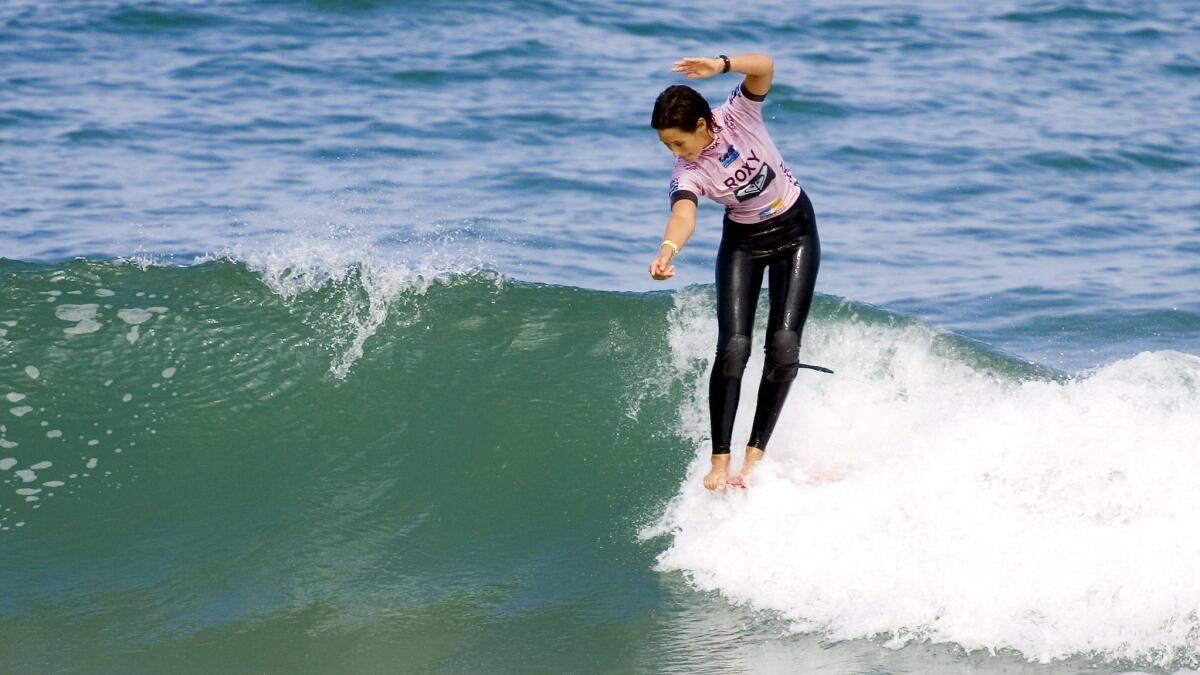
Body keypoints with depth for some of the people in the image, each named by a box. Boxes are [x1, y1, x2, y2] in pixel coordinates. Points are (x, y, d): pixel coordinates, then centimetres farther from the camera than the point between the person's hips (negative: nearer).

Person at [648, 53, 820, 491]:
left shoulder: (737, 116, -21)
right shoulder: (686, 174, -20)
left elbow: (764, 67, -36)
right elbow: (684, 215, -39)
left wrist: (719, 65, -55)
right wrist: (668, 250, -62)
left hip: (795, 230, -1)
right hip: (743, 243, 1)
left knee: (783, 345, -12)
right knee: (733, 347, -14)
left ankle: (755, 454, -9)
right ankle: (720, 460, -10)